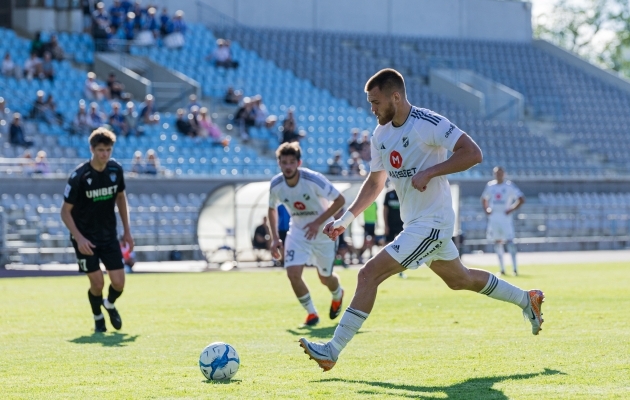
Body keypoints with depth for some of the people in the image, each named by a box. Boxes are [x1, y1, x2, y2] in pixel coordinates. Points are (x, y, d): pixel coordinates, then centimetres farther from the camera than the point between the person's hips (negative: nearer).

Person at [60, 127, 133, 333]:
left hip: (109, 235, 4)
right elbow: (65, 211, -13)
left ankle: (110, 304, 32)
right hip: (85, 238, -4)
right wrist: (79, 238, -22)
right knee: (97, 283, -7)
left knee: (118, 283, -3)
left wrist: (127, 231, 10)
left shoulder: (116, 170, -5)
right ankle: (98, 318, 23)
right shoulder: (79, 176, -20)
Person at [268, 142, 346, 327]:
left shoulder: (313, 180, -27)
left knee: (325, 278, 10)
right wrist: (275, 238, -2)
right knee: (293, 273, -17)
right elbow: (272, 209, 6)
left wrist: (318, 222, -27)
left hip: (322, 231, -2)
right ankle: (311, 313, 5)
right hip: (298, 232, 2)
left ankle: (338, 295, 48)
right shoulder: (276, 185, -14)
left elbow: (340, 200, -19)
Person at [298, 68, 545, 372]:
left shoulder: (428, 124, -18)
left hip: (431, 223, -10)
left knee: (369, 274, -16)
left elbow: (473, 154, -23)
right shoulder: (381, 134, 7)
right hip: (415, 222, 10)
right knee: (459, 280, 25)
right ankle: (527, 300, 42)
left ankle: (332, 351, -14)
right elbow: (375, 182, 18)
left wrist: (429, 172, -28)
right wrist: (345, 219, 10)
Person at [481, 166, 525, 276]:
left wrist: (512, 209, -10)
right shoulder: (490, 185, 10)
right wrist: (486, 210, 11)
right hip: (493, 217, 5)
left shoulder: (509, 186, -3)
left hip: (505, 216, -5)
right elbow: (484, 199, 26)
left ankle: (515, 268, -14)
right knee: (497, 242, 6)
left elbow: (521, 199, -4)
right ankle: (502, 268, 12)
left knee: (509, 241, -13)